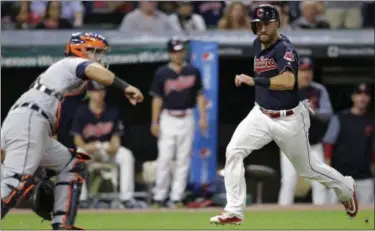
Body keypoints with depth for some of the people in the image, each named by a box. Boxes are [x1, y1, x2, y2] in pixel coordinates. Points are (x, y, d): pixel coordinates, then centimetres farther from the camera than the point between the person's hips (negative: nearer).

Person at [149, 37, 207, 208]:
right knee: (164, 159, -5)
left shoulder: (193, 72, 5)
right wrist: (154, 122, -5)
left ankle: (176, 198, 5)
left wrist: (203, 117, 0)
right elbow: (157, 98, 0)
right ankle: (159, 197, 1)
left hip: (187, 118, 2)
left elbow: (199, 95, 9)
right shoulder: (162, 73, -1)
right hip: (168, 118, -2)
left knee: (183, 160, 2)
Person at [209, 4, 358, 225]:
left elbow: (288, 81, -41)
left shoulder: (285, 49, -23)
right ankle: (234, 211, -10)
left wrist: (254, 81, -46)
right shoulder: (258, 44, 2)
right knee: (233, 151, -13)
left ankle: (346, 188, 40)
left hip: (289, 120, -6)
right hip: (261, 115, 6)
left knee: (307, 168, 11)